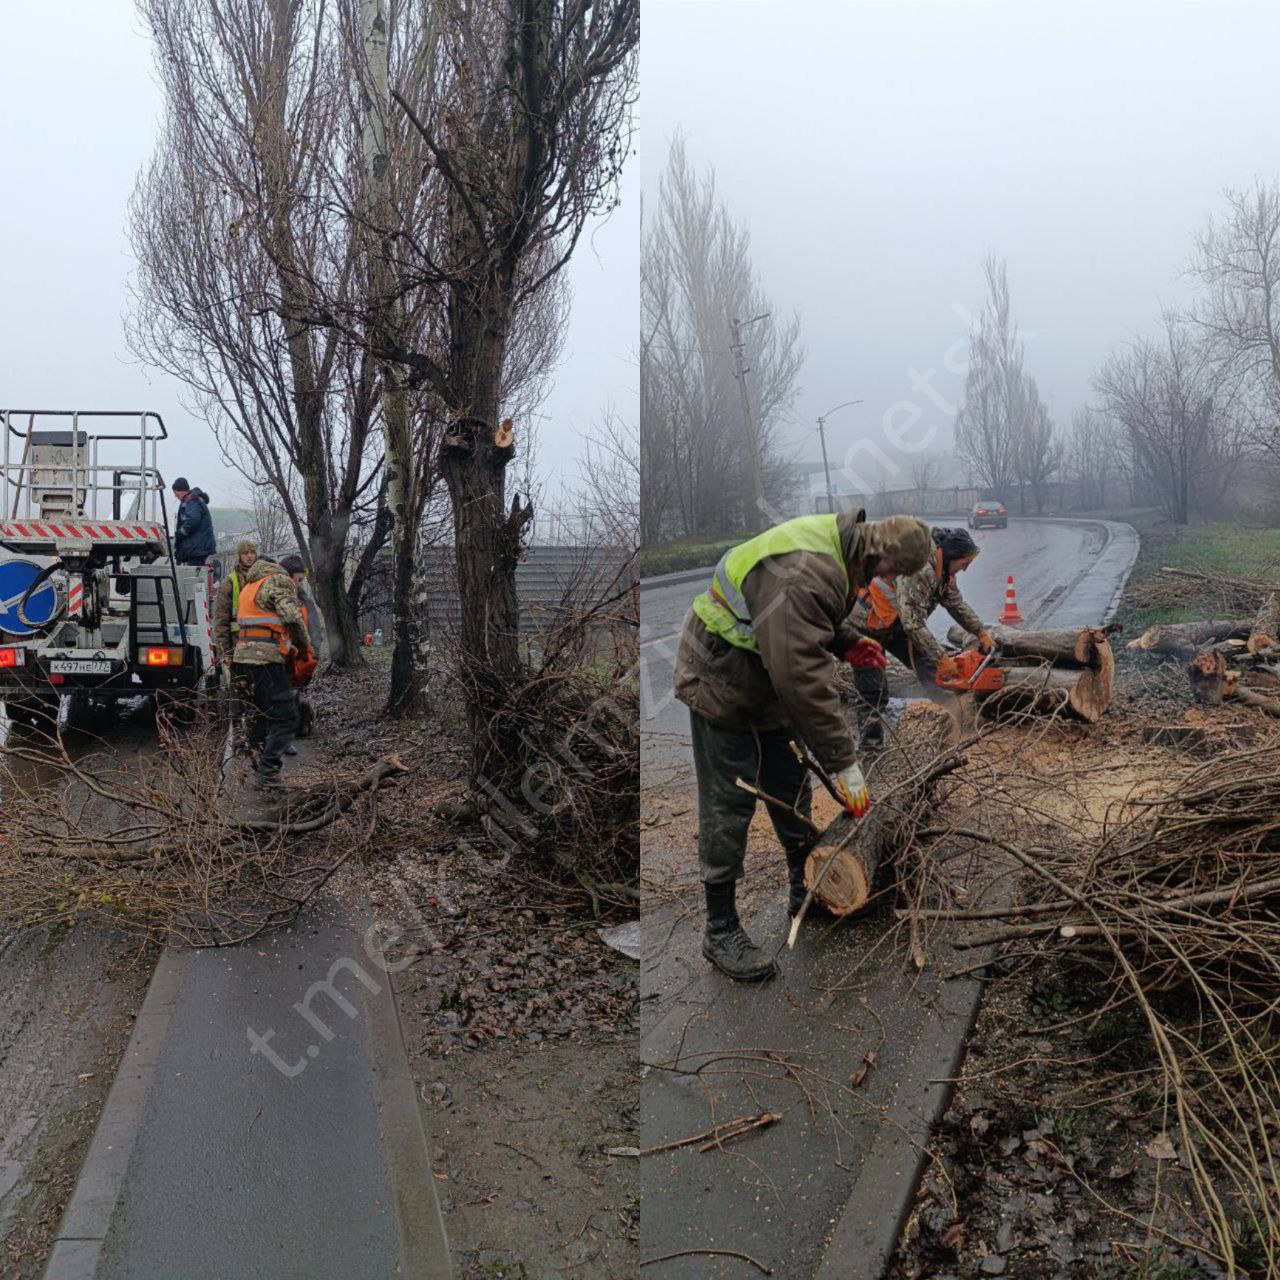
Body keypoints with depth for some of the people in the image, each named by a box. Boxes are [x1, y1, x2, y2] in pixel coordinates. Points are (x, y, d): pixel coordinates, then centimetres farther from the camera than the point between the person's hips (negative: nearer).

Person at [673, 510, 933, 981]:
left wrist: (847, 639, 1)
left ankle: (805, 890, 36)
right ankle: (720, 930, 10)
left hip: (771, 681, 10)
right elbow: (803, 677, -37)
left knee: (792, 787, 18)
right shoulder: (803, 575, -35)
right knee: (728, 808, -3)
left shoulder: (838, 548, -2)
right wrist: (842, 761, -32)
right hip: (722, 687, -10)